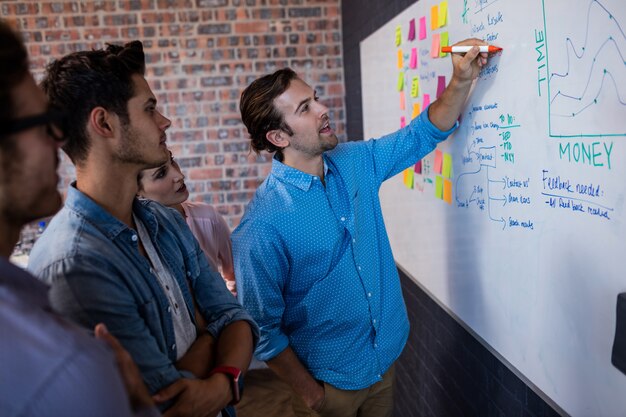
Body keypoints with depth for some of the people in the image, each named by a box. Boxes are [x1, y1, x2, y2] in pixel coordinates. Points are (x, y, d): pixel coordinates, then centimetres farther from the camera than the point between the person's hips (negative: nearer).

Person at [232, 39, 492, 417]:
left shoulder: (356, 162, -5)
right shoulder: (261, 228, -25)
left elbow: (423, 134, 7)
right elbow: (262, 326, -17)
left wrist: (461, 80, -8)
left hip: (386, 356, 6)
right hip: (329, 380, -6)